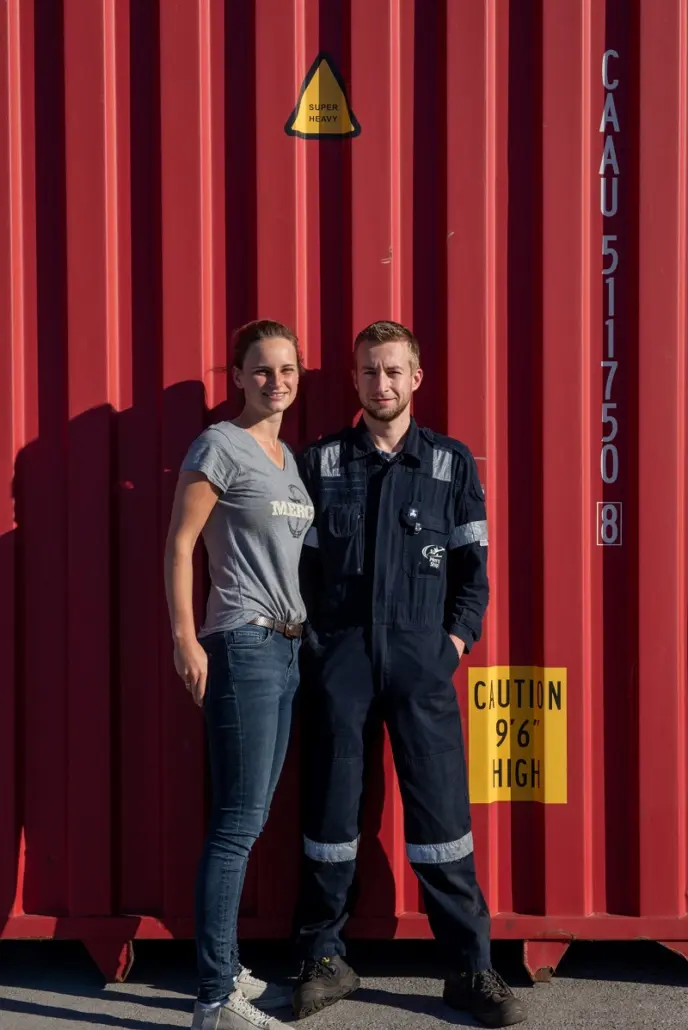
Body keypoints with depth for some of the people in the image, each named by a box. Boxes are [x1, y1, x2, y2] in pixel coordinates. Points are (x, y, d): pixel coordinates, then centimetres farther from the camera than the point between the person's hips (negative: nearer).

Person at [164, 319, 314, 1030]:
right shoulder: (221, 446, -6)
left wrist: (305, 634, 14)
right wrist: (184, 638, -16)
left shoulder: (291, 458, 16)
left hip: (288, 649, 8)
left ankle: (229, 971, 22)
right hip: (242, 645, -8)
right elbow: (179, 543, -10)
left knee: (249, 821, 12)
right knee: (238, 822, -8)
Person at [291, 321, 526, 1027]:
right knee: (330, 807, 6)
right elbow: (299, 562, 6)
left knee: (440, 810, 0)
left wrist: (459, 635, -2)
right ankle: (324, 961, 20)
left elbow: (472, 566, 9)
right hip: (338, 658, 0)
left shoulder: (453, 464, 8)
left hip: (421, 659, 0)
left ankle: (470, 969, 12)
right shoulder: (320, 463, 7)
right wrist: (313, 640, -1)